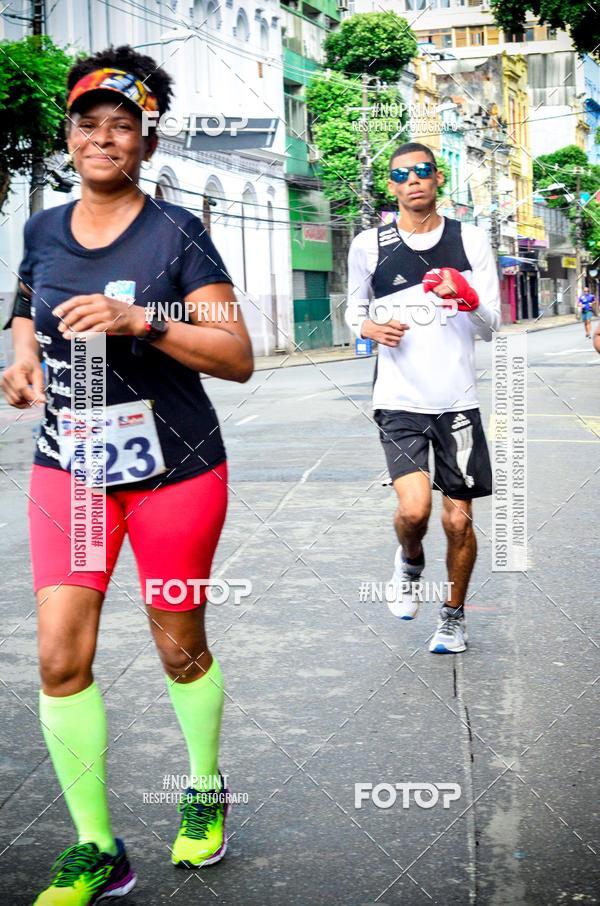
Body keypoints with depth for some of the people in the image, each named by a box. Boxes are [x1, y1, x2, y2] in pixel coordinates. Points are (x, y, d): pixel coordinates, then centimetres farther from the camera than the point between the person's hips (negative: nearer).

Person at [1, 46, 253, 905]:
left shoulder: (176, 232, -8)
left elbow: (238, 358, -14)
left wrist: (141, 321, -28)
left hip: (174, 471, -3)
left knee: (181, 651, 10)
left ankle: (206, 792, 38)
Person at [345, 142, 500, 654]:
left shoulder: (470, 241, 3)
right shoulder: (369, 245, 3)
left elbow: (491, 327, 5)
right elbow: (354, 309, 17)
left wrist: (469, 300, -17)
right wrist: (371, 328, -6)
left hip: (458, 401, 1)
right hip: (399, 401, -1)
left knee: (459, 520, 5)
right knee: (414, 509, -19)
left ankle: (454, 615, 28)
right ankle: (410, 563, 17)